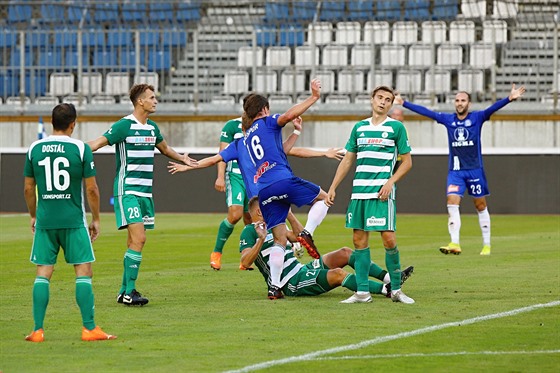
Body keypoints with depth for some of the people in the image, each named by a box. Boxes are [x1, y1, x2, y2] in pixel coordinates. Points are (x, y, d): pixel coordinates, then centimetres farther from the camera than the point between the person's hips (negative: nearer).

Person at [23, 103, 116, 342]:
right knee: (84, 272, 3)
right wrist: (96, 219, 8)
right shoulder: (81, 149, -5)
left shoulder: (34, 149, 3)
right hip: (74, 220, -3)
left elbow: (28, 188, 9)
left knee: (43, 274, 6)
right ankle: (89, 329, 1)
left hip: (44, 221, 3)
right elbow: (91, 189, -4)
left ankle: (38, 330, 1)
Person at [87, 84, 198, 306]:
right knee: (138, 239, -17)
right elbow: (97, 143, -16)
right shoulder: (125, 125, -10)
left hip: (145, 192, 8)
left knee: (134, 242, 8)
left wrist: (182, 159, 27)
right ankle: (129, 292, -16)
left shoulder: (152, 128, 13)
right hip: (127, 190, -8)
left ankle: (125, 291, 13)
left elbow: (164, 148, 34)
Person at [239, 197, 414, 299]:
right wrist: (261, 240, -29)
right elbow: (245, 261, -19)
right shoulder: (249, 232, -6)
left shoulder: (271, 226, 20)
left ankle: (387, 277, -9)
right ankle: (386, 289, -32)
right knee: (337, 274, -28)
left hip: (301, 270, 10)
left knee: (344, 253, -1)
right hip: (291, 284, -10)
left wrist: (289, 215, 15)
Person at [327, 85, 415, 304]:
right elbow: (347, 160, 20)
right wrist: (333, 188, 14)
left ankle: (396, 289, 2)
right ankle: (362, 292, 6)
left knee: (388, 239, -11)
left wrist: (390, 182, -11)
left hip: (382, 193, -4)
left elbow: (407, 161, 3)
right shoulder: (359, 127, 14)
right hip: (358, 193, 4)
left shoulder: (396, 127, 2)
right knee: (359, 240, 2)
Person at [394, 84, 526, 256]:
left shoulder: (477, 118, -2)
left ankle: (486, 245, 14)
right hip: (455, 171, 2)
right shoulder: (447, 119, 6)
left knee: (481, 206, 5)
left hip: (475, 170, -2)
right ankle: (455, 244, -16)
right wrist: (403, 103, 8)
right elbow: (425, 111, 8)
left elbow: (493, 108, -16)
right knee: (452, 203, -13)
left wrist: (509, 98, -32)